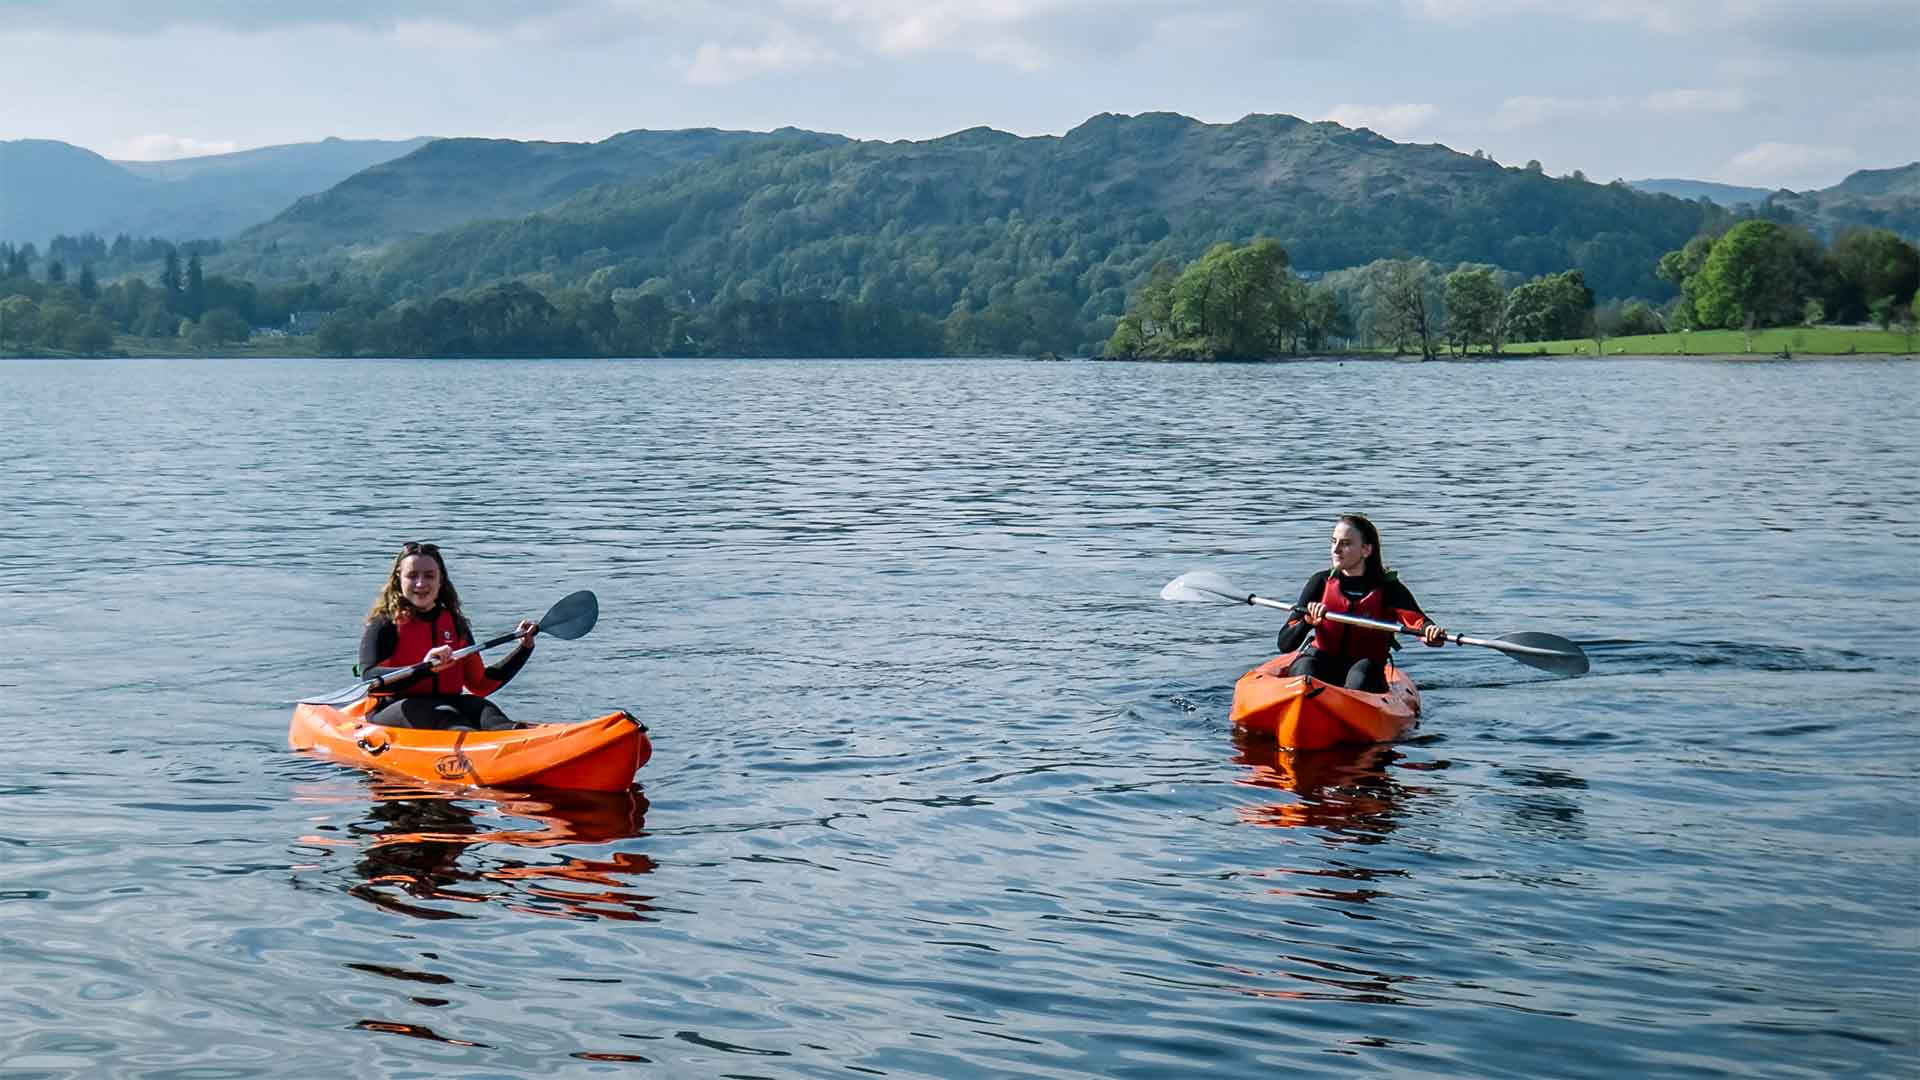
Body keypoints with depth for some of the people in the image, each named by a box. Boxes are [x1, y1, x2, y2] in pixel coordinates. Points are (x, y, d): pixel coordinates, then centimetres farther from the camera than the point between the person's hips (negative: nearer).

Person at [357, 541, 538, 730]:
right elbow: (369, 677, -18)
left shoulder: (455, 624, 17)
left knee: (482, 708, -28)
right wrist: (423, 669, -32)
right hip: (393, 710, -4)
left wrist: (524, 648, 14)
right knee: (444, 715, -35)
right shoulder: (384, 624, 0)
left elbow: (481, 685, 19)